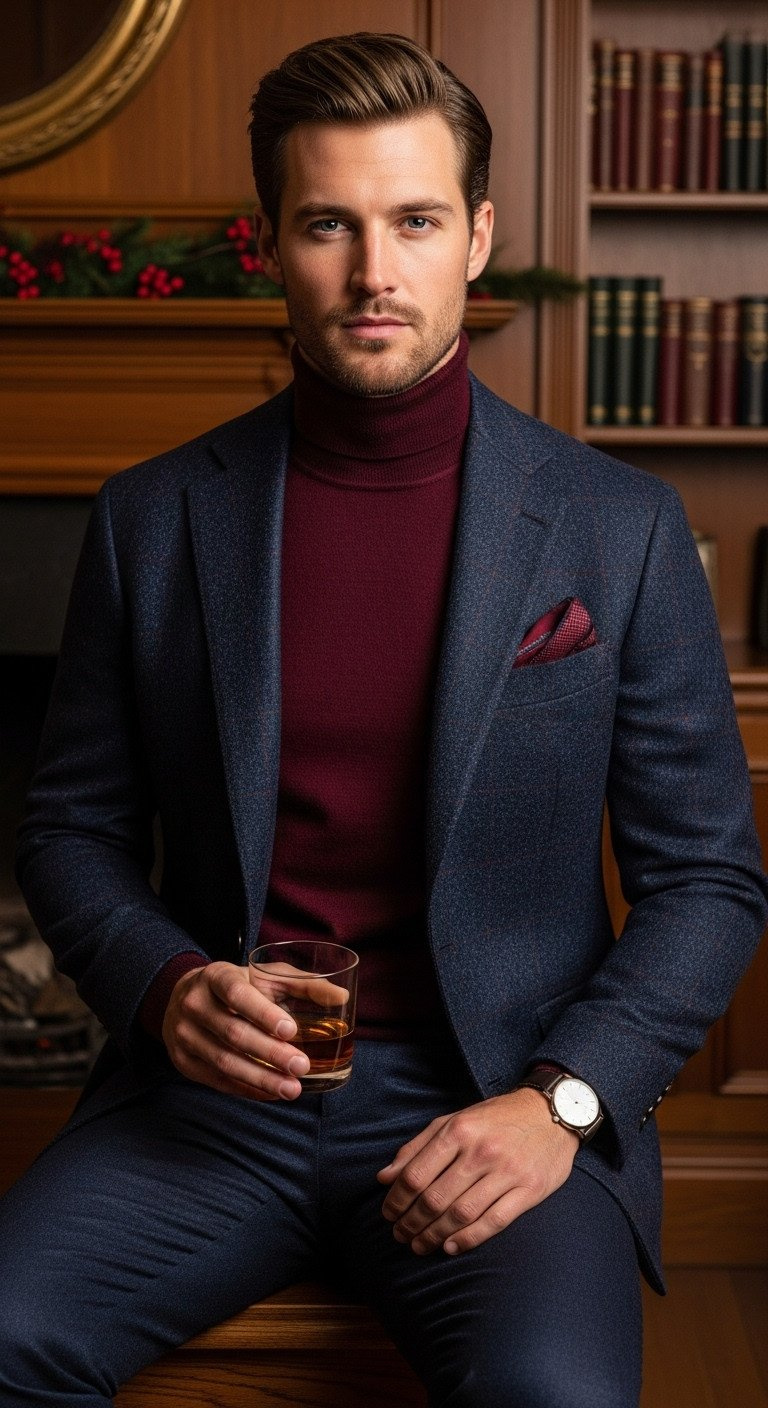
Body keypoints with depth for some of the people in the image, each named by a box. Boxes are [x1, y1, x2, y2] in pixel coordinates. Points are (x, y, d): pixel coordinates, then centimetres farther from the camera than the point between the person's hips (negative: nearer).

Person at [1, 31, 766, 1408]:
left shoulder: (621, 528, -1)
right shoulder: (154, 518, 4)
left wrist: (561, 1097, -11)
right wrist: (164, 983, -10)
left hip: (495, 1094, -1)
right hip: (213, 1087, 2)